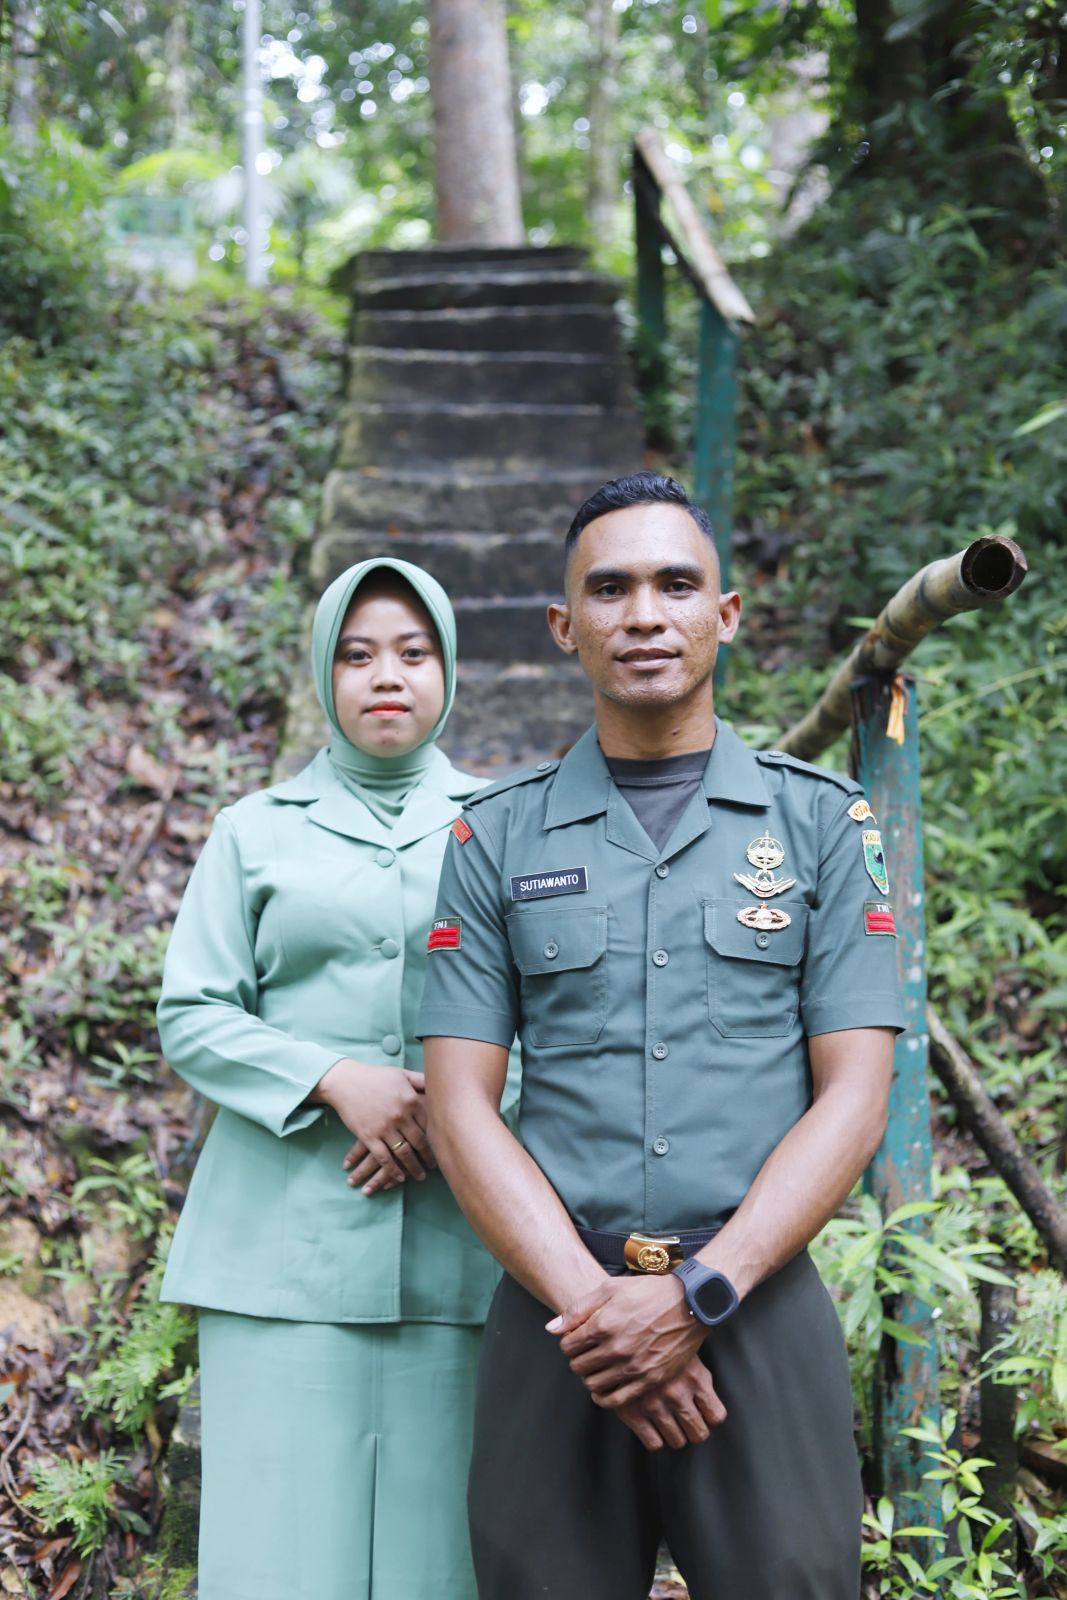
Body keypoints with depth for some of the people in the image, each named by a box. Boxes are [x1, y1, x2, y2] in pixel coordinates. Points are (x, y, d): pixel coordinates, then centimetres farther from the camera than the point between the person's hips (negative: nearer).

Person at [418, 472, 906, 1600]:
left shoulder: (823, 822, 6)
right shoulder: (497, 839, 7)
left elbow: (853, 1096, 0)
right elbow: (461, 1109, 2)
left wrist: (698, 1296, -12)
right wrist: (592, 1302, -11)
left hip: (759, 1306, 0)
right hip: (555, 1310, 1)